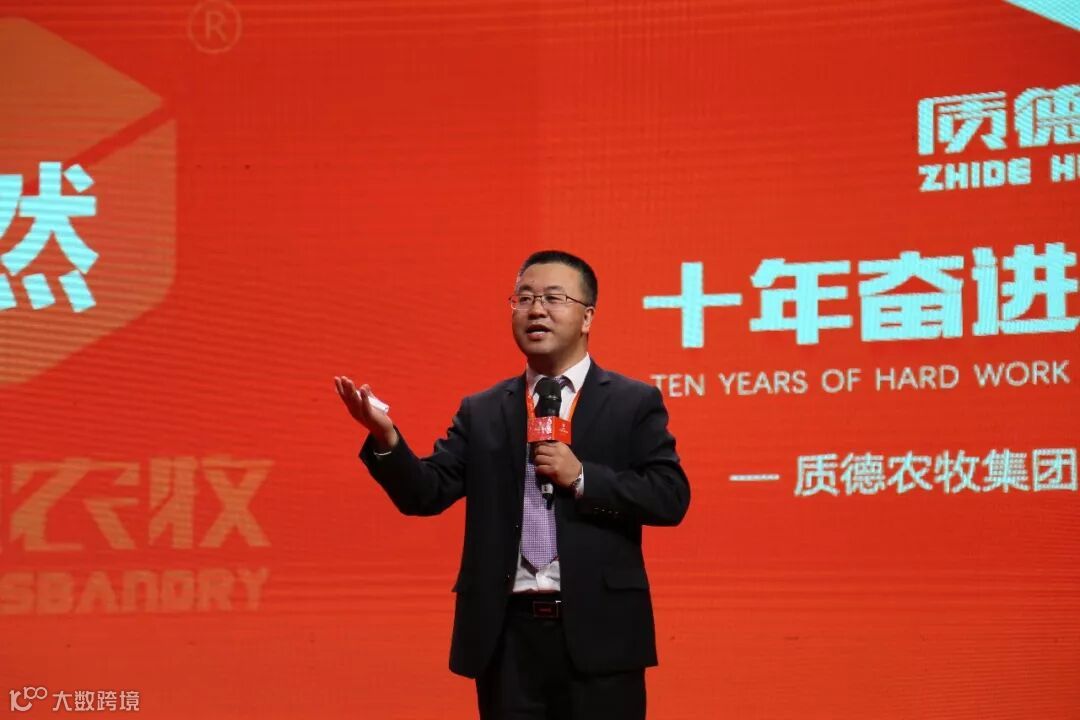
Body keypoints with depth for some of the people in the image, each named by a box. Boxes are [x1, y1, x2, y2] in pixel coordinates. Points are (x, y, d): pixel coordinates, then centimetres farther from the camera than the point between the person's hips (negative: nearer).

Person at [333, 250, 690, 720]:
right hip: (508, 634, 3)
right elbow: (425, 493, 3)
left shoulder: (633, 403, 4)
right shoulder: (481, 412, 12)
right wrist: (385, 437, -14)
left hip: (596, 631, -2)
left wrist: (582, 477, -14)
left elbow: (671, 498, -5)